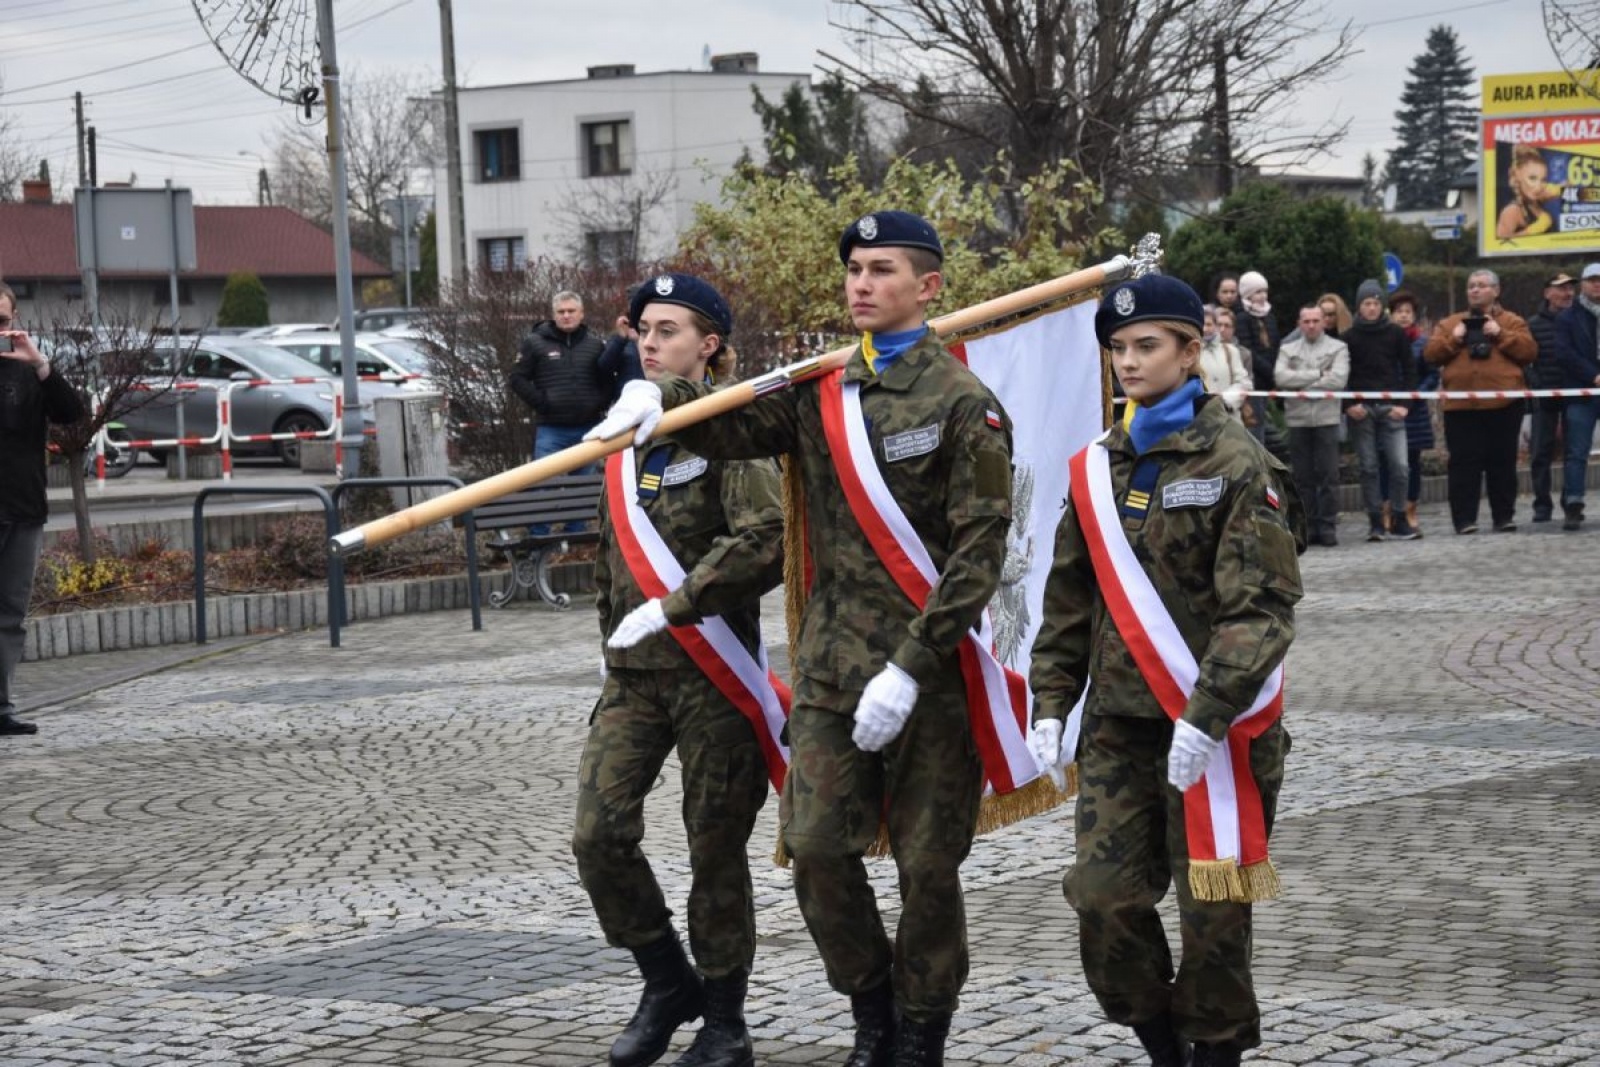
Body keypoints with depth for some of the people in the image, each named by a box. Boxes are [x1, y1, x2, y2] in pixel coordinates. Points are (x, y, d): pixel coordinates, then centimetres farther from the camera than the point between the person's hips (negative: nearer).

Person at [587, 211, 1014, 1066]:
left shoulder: (962, 402, -7)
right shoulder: (820, 391, 11)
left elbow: (978, 550, -12)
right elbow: (737, 423, 3)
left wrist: (911, 666, -18)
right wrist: (659, 399, -19)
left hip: (928, 670, -4)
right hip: (829, 665, 4)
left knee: (927, 865, 3)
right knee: (816, 850, -1)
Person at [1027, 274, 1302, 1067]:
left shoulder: (1237, 464, -7)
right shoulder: (1100, 466, 11)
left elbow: (1262, 609, -14)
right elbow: (1070, 597, 17)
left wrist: (1205, 716, -21)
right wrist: (1051, 701, 8)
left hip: (1215, 729, -5)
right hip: (1118, 726, 5)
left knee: (1212, 910, 2)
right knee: (1103, 896, -1)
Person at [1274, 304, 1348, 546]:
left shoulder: (1338, 348, 6)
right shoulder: (1288, 349, 13)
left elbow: (1338, 379, -9)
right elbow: (1281, 376, -5)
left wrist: (1302, 384, -6)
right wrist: (1317, 375, -8)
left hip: (1326, 419, -2)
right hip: (1298, 419, 2)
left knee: (1328, 475, -4)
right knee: (1302, 476, 3)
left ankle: (1328, 526, 0)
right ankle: (1307, 526, 8)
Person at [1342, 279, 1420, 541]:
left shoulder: (1396, 334, 7)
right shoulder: (1349, 337, 5)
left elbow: (1407, 371, 8)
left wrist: (1403, 404, -3)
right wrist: (1348, 405, -8)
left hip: (1391, 408, 0)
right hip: (1360, 410, 0)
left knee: (1400, 466, -6)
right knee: (1368, 468, 1)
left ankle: (1398, 521, 3)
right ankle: (1375, 522, 6)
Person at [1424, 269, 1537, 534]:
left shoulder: (1512, 322, 10)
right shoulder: (1448, 324, 15)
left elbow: (1528, 351, -2)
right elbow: (1431, 354, 7)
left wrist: (1501, 334, -10)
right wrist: (1453, 339, -8)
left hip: (1503, 403, -1)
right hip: (1460, 406, 1)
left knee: (1502, 462, 5)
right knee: (1464, 463, -3)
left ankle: (1504, 516, 12)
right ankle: (1464, 519, -2)